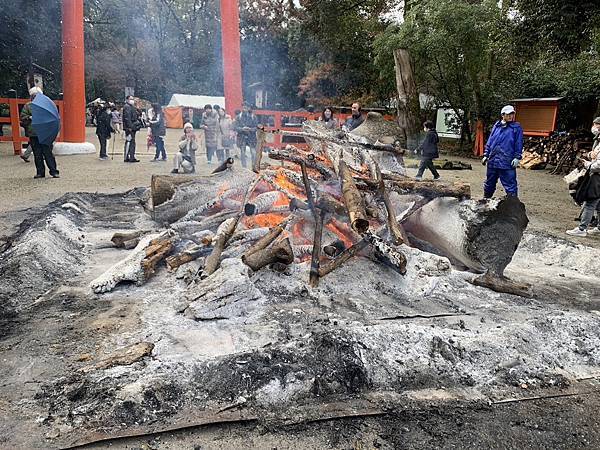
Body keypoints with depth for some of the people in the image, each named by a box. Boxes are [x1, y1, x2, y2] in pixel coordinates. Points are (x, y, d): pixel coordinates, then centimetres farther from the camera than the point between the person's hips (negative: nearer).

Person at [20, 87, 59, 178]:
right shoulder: (27, 106, 11)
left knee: (48, 152, -5)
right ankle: (40, 172, 11)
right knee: (37, 154, 5)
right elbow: (23, 118, 6)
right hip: (33, 134, 1)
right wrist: (30, 118, -11)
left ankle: (53, 171, -3)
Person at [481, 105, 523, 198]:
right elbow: (489, 141, 16)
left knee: (510, 185, -4)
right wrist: (486, 155, 12)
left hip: (507, 163, -5)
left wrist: (517, 158, -9)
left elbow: (519, 144, -3)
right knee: (489, 184, 18)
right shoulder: (496, 126, 12)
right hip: (492, 161, 5)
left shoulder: (516, 127, 0)